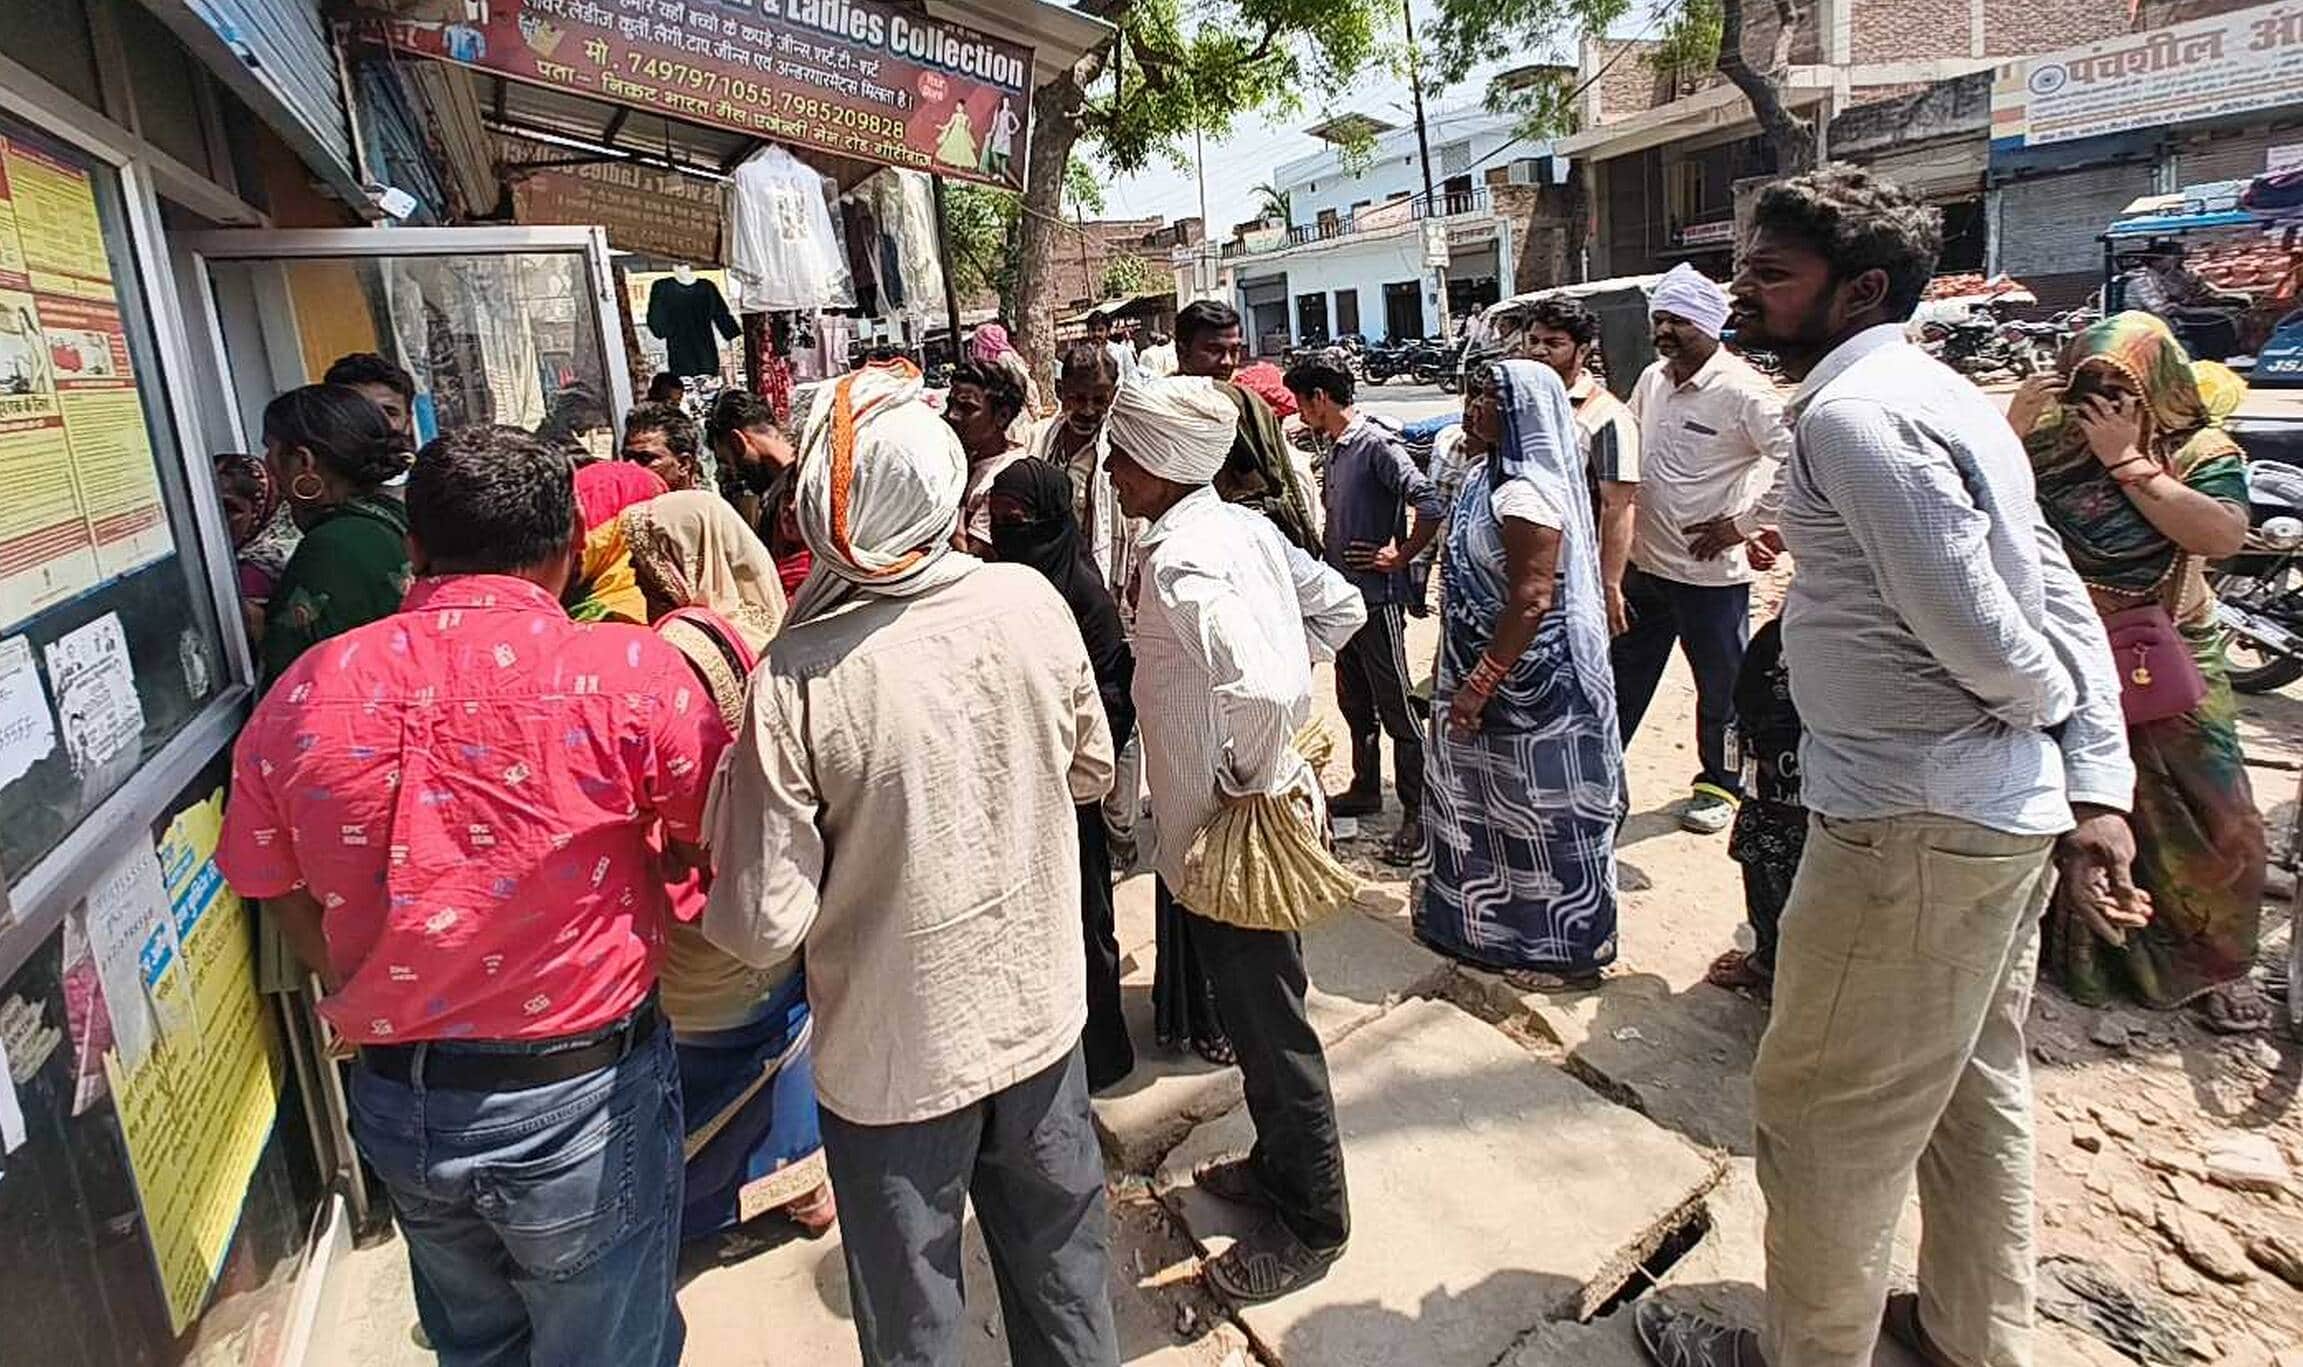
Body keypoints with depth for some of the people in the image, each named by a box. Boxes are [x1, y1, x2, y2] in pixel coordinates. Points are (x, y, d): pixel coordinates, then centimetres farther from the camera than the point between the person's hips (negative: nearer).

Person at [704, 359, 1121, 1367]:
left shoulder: (801, 675, -25)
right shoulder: (1032, 602, -12)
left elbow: (765, 924, -19)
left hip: (894, 1053, -3)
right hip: (1041, 1012, 4)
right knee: (1063, 1277, 25)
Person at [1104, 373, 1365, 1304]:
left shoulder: (1179, 561, -25)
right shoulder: (1246, 527, 2)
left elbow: (1264, 687, -40)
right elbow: (1342, 607, 14)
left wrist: (1248, 779, -22)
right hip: (1245, 815, 9)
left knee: (1269, 1026, 8)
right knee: (1259, 1014, 24)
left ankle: (1311, 1222, 28)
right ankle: (1281, 1164, 44)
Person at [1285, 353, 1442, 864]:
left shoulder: (1376, 445, -16)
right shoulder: (1336, 448, 11)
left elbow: (1430, 504, -26)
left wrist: (1400, 556, -17)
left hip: (1378, 598, -9)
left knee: (1395, 708, -2)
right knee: (1354, 702, 19)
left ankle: (1418, 812, 6)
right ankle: (1366, 789, 34)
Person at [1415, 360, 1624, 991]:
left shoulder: (1524, 493, -23)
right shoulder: (1491, 477, 8)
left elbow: (1531, 601, -26)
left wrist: (1479, 685, -24)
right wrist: (1472, 680, 17)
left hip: (1527, 681, -10)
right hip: (1497, 670, 10)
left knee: (1540, 812, 5)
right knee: (1498, 806, 22)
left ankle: (1568, 949, 23)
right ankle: (1509, 925, 40)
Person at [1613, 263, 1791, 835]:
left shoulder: (1742, 390, -17)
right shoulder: (1652, 381, 5)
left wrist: (1747, 522, -17)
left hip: (1711, 572, -6)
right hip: (1643, 563, 6)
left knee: (1721, 686, 11)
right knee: (1624, 675, 16)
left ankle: (1720, 786, 29)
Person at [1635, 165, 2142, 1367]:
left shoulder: (1852, 412, -19)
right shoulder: (1935, 394, 11)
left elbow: (1973, 628, -22)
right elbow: (2062, 604, 9)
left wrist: (2039, 711, -1)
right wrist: (2096, 789, 5)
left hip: (1912, 821, -10)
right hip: (2003, 812, 10)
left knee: (1822, 1109, 7)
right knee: (1972, 1084, 23)